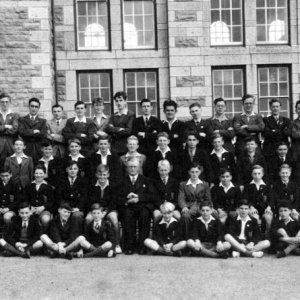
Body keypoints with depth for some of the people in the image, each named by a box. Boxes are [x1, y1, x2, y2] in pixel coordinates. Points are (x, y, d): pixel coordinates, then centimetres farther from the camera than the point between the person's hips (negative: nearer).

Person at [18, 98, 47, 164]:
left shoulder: (43, 121, 14)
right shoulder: (22, 120, 13)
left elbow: (44, 135, -3)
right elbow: (21, 132, -5)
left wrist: (28, 133, -3)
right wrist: (33, 131, -8)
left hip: (38, 150, 1)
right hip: (25, 149, -1)